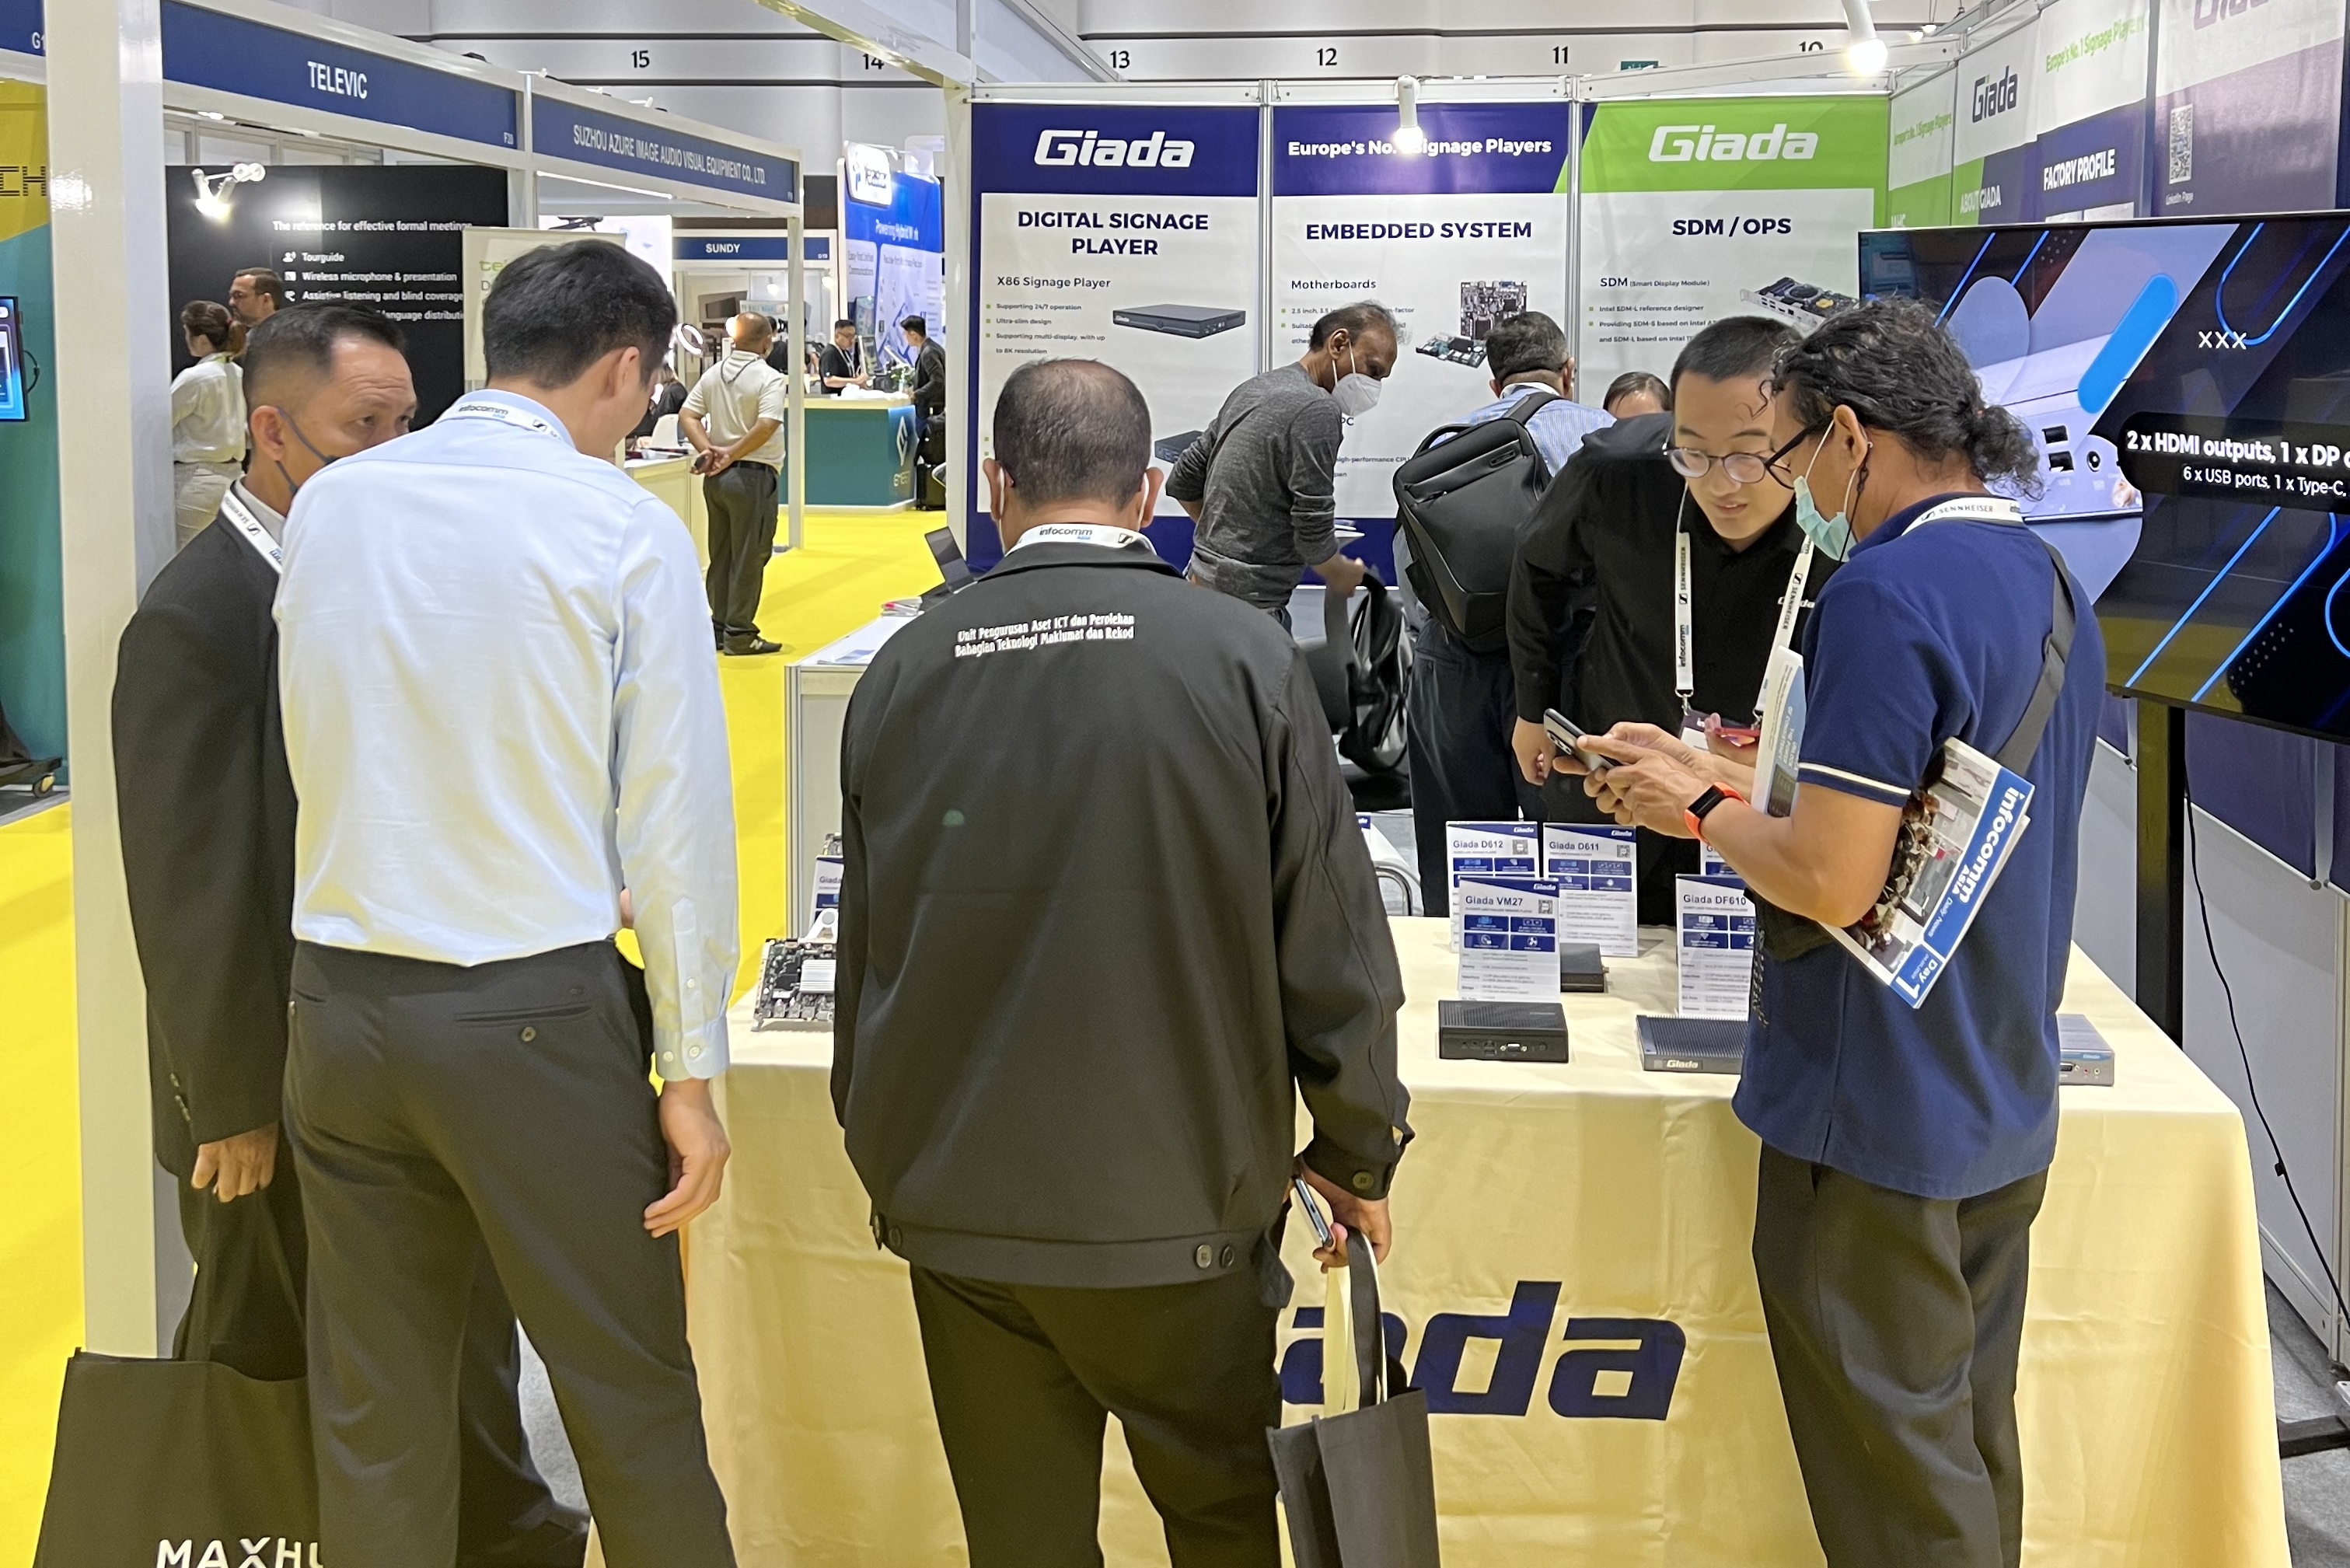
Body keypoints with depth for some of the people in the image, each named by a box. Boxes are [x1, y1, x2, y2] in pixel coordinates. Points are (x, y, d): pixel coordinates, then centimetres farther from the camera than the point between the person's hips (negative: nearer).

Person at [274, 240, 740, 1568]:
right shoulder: (626, 526, -9)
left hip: (340, 1005, 5)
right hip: (535, 1012, -5)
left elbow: (315, 759, 11)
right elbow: (673, 813, -9)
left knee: (374, 1416, 15)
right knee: (633, 1405, 8)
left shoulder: (329, 505, 4)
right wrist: (691, 1070, -4)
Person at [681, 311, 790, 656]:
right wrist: (732, 455, -16)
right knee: (749, 557, 0)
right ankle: (739, 633, 3)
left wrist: (709, 450, -6)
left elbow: (687, 417, 3)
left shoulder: (712, 374, 8)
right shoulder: (770, 379, -12)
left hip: (716, 476, 7)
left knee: (721, 555, 14)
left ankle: (718, 627, 20)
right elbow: (766, 426, -24)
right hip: (752, 475, -6)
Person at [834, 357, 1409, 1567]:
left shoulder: (905, 671, -2)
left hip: (958, 1197, 2)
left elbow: (863, 955, 6)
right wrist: (1357, 1150, 8)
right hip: (1180, 1200, -2)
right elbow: (1330, 944, -7)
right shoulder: (1244, 661, -9)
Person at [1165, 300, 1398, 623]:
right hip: (1248, 603, -10)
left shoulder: (1253, 388, 12)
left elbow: (1183, 483, 19)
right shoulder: (1316, 411, -16)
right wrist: (1342, 575, 1)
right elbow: (1313, 532, -17)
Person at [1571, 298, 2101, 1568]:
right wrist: (1720, 785, 13)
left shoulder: (1888, 594, -21)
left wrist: (1701, 810, -6)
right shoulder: (2051, 585, 9)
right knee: (1972, 1451, 20)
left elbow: (1832, 882, -24)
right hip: (2005, 1111, 9)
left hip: (1878, 1123, -9)